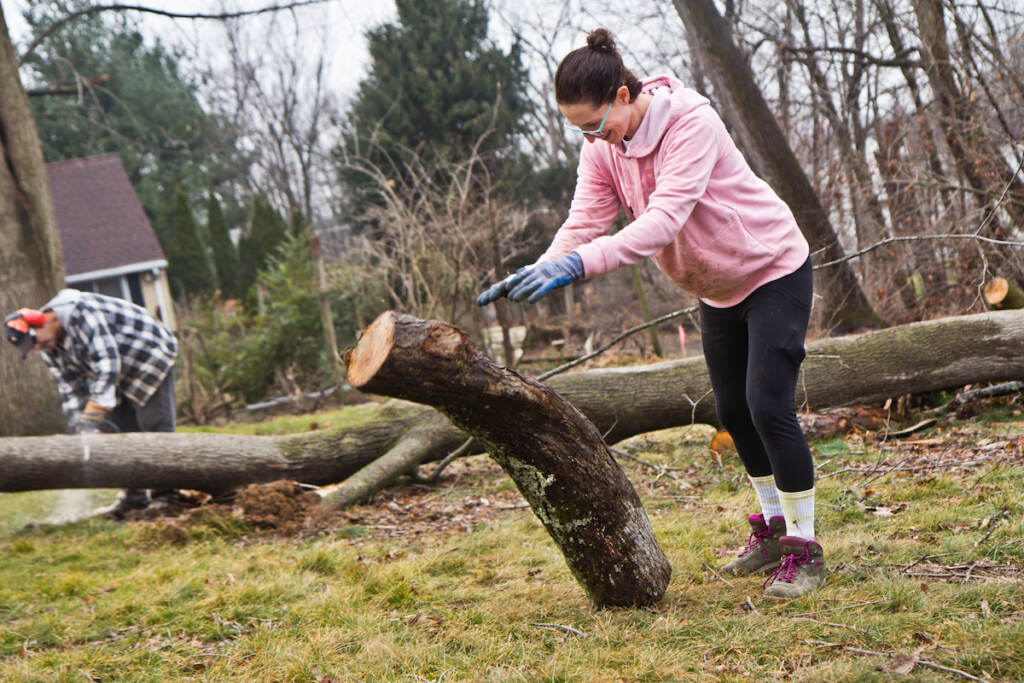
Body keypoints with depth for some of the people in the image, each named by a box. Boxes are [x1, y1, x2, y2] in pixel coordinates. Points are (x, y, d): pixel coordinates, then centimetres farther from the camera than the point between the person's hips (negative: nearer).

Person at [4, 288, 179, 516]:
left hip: (150, 355, -8)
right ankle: (135, 494, 9)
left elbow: (107, 363, -36)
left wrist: (92, 416, -39)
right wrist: (81, 428, -17)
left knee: (155, 427, -11)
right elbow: (70, 390, -2)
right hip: (122, 376, 8)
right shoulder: (50, 348, -3)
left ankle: (167, 494, -9)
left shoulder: (80, 312, -31)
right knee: (120, 429, 2)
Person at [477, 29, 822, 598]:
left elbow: (665, 218, -42)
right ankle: (773, 529, 28)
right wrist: (540, 270, -37)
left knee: (768, 405, -14)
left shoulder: (691, 121, -31)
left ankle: (804, 551, -4)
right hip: (718, 287, 8)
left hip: (774, 269, -7)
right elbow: (584, 222, -17)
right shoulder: (603, 149, -9)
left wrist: (579, 264, -52)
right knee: (734, 411, 12)